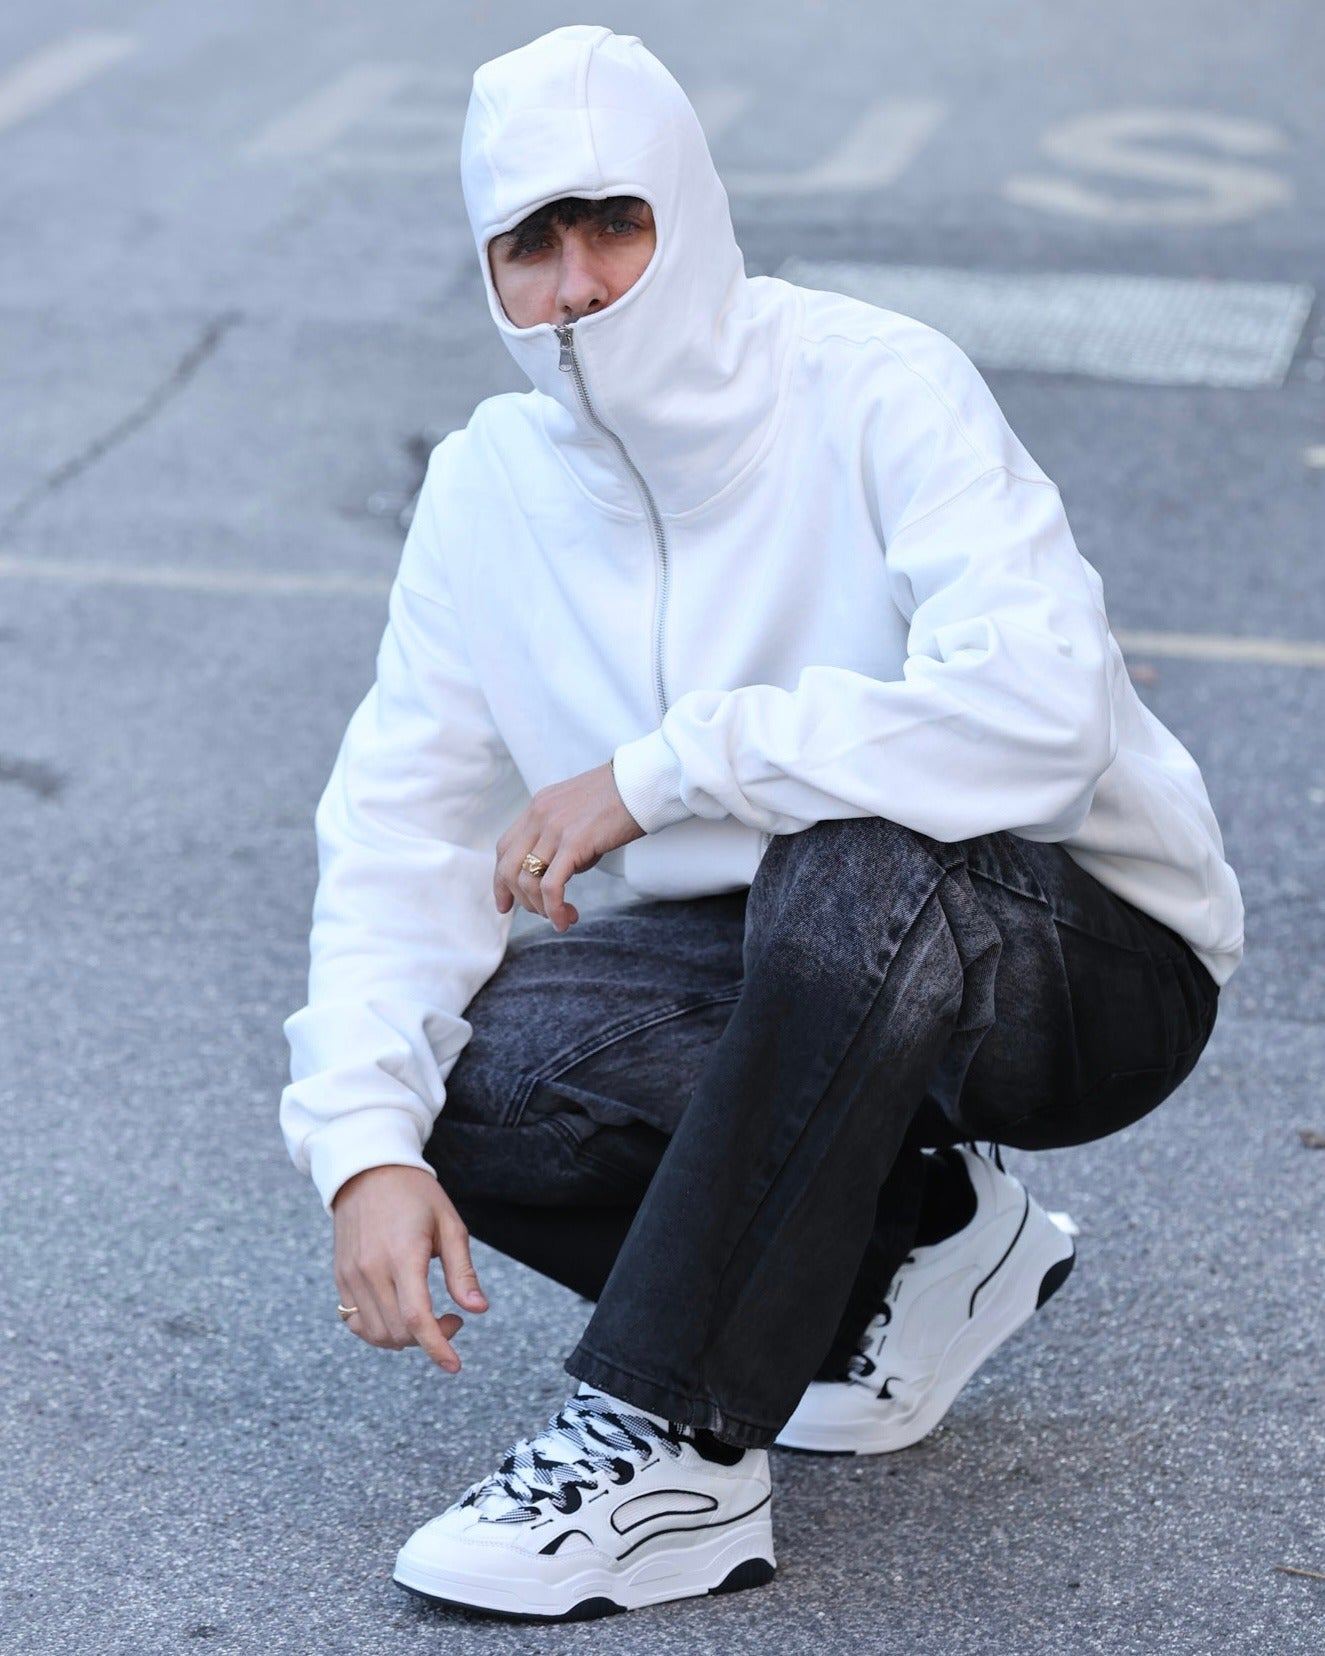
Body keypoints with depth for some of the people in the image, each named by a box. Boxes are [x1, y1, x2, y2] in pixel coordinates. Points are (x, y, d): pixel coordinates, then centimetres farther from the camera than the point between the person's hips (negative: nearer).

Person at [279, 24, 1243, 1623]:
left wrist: (663, 767, -29)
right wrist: (366, 1146, -21)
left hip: (1092, 959, -6)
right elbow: (400, 830, -5)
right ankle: (915, 1236, 4)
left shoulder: (874, 387, -20)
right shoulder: (489, 485, -2)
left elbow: (1040, 721, -35)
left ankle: (673, 1452, -25)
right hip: (774, 956, 6)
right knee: (463, 1073, -20)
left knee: (853, 878, -39)